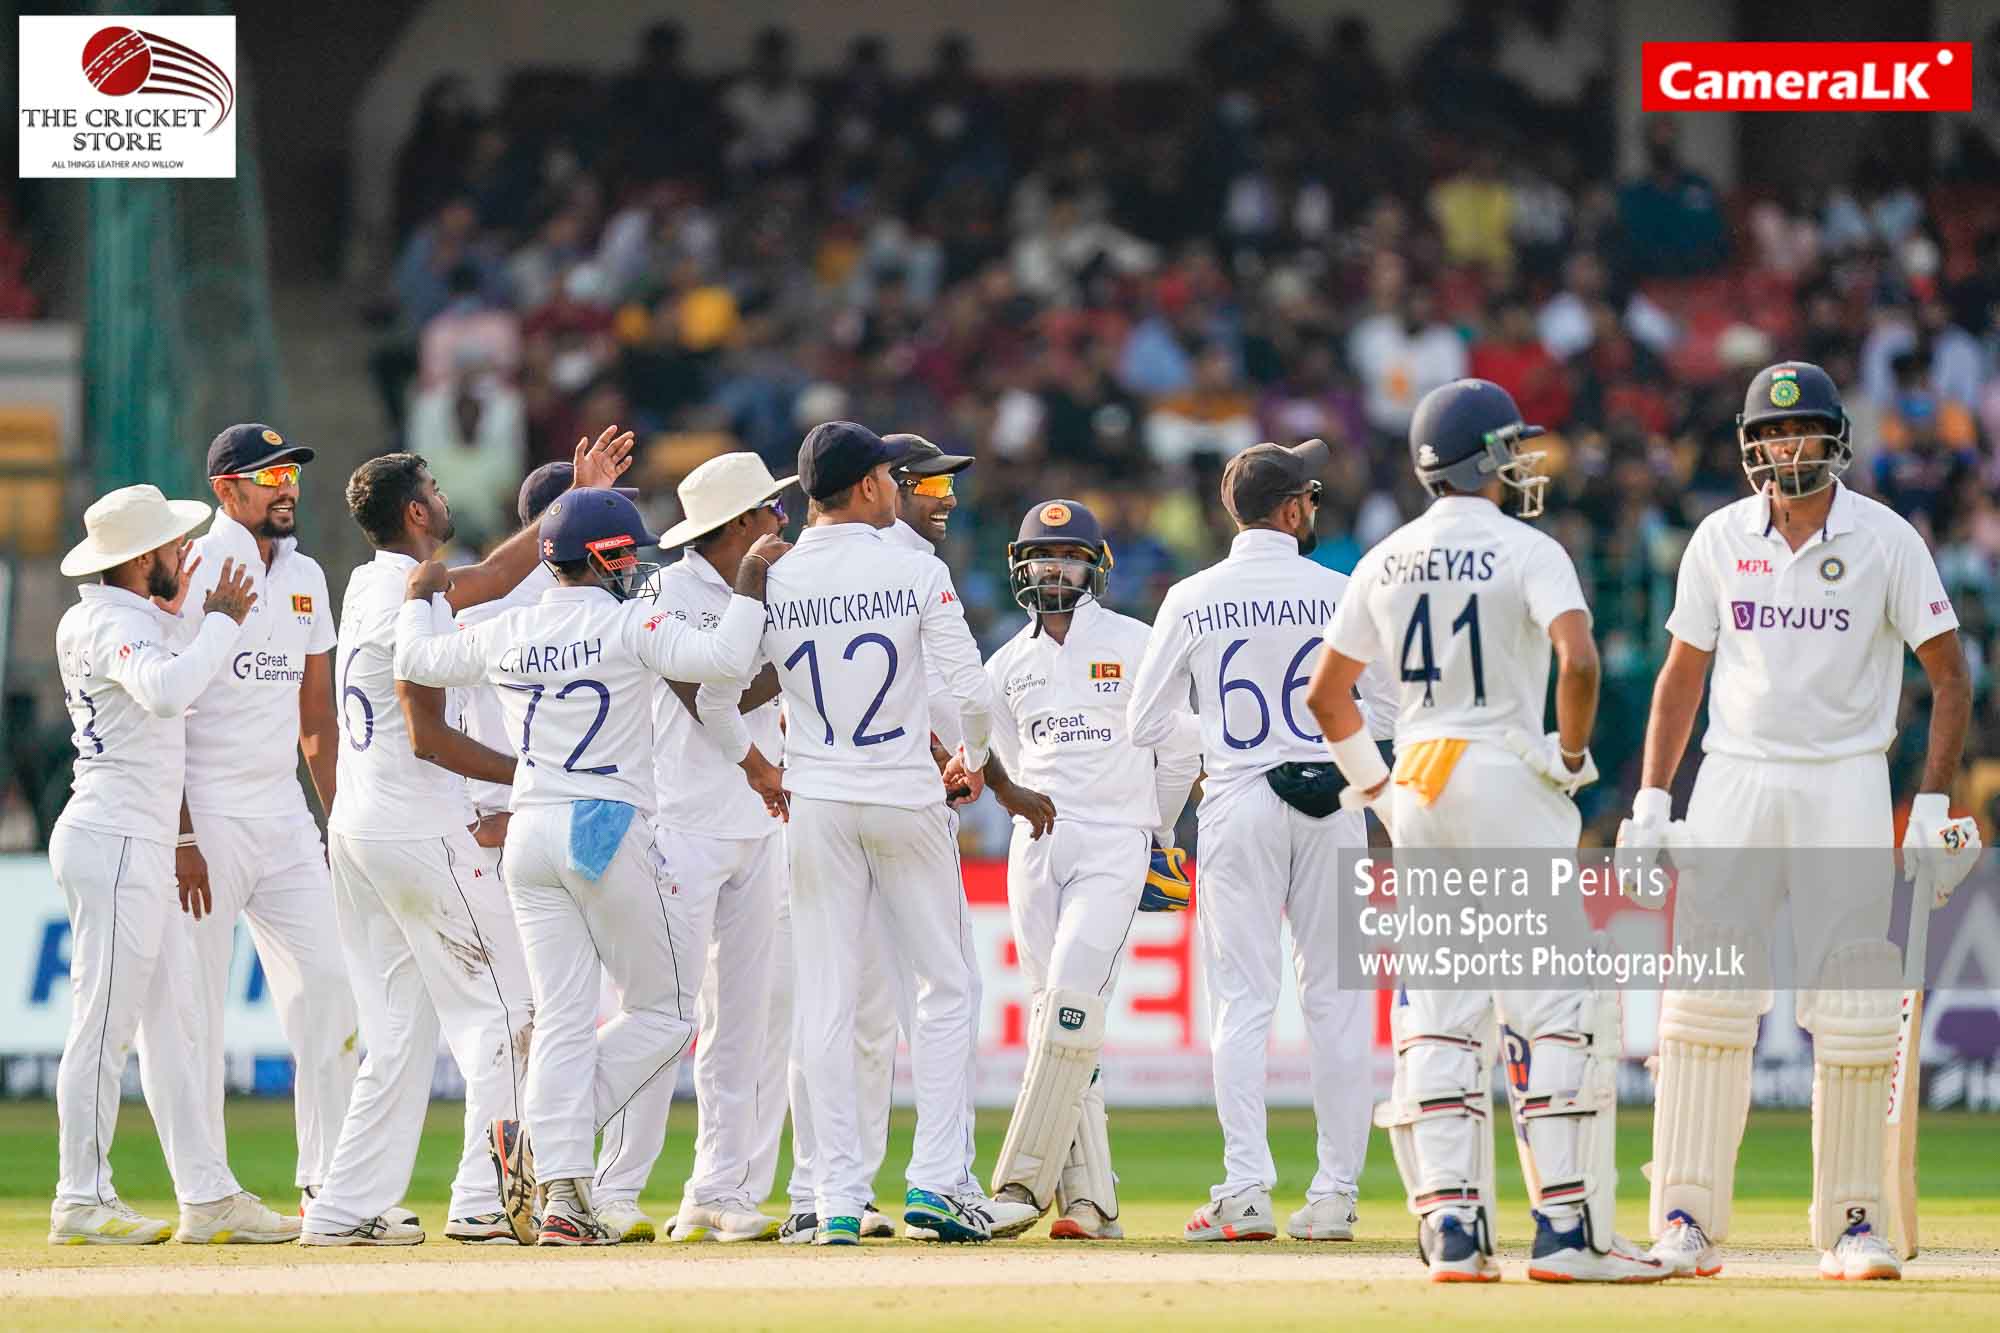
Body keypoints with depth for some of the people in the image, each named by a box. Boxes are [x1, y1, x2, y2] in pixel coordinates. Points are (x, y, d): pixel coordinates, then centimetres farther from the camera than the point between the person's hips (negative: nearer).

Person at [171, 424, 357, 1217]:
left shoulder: (305, 578, 13)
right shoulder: (192, 576, -8)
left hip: (285, 819, 7)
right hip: (208, 819, -7)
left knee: (326, 985, 0)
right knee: (199, 1004, -3)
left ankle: (326, 1182, 5)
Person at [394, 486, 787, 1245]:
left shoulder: (508, 634, 9)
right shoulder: (627, 622, -8)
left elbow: (416, 661, 23)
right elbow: (723, 659, -21)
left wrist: (418, 598, 41)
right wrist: (751, 580, -9)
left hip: (528, 837, 6)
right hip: (609, 832, -6)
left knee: (562, 1018, 6)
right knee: (666, 1008, 6)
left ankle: (561, 1196, -2)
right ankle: (541, 1138, -7)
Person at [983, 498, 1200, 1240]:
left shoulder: (1135, 646, 0)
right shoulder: (1008, 666, 11)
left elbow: (1183, 747, 10)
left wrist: (1156, 829, 15)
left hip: (1114, 850, -4)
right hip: (1036, 848, 4)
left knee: (1073, 1002, -18)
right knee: (1053, 1013, -1)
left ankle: (1025, 1181, -19)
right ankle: (1089, 1196, 0)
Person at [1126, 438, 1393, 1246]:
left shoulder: (1192, 601, -1)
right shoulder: (1341, 595, -2)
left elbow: (1147, 725, 2)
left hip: (1238, 807, 0)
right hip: (1331, 805, 0)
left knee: (1242, 1001, 1)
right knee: (1334, 999, 6)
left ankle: (1246, 1192, -9)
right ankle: (1336, 1193, 5)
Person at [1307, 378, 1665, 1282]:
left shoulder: (1387, 562, 11)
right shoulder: (1526, 552, -7)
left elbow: (1325, 695, 14)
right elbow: (1577, 658, -22)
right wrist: (1572, 757, -8)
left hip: (1416, 789, 6)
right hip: (1506, 777, -6)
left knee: (1436, 1013, 6)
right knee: (1558, 1004, -3)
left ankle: (1450, 1230, 0)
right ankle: (1567, 1231, -8)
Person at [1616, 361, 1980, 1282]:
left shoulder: (1885, 540, -2)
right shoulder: (1720, 540, 6)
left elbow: (1949, 672, 0)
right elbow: (1682, 675, 13)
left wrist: (1934, 803, -8)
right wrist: (1650, 801, 6)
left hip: (1844, 783, -2)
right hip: (1735, 781, 2)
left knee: (1851, 1009, -4)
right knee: (1705, 1000, -6)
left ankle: (1851, 1224, 5)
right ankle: (1687, 1222, -5)